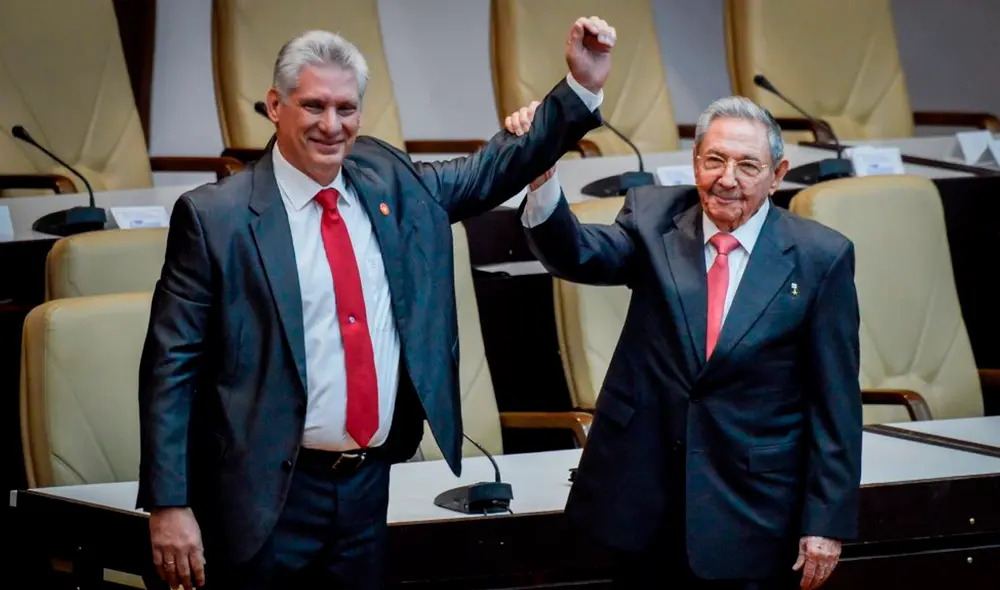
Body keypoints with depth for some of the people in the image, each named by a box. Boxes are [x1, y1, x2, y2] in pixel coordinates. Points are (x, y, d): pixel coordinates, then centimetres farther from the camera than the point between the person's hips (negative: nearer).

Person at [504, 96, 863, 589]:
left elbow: (835, 402, -4)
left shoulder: (820, 257, -5)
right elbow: (576, 255, -17)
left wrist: (828, 523, -6)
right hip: (645, 499, 2)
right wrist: (540, 173, -35)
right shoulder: (653, 218, 2)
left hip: (753, 515, -2)